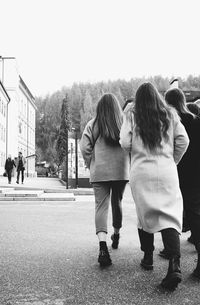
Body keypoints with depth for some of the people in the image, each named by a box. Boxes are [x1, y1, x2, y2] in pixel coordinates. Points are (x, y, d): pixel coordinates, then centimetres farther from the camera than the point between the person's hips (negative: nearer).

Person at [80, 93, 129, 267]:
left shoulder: (93, 124, 2)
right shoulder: (125, 122, 2)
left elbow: (84, 148, -4)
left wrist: (92, 165, 8)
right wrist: (128, 164, 9)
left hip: (99, 171, -1)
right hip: (121, 170, 2)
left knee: (101, 206, -3)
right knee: (117, 202, 19)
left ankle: (103, 246, -20)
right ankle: (116, 235, 38)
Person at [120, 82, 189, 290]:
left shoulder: (132, 116, 2)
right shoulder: (170, 114, 7)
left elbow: (125, 143, -6)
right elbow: (183, 141, 3)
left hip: (141, 172, 0)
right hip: (166, 172, 1)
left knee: (145, 215, 13)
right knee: (170, 215, -2)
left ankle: (148, 258, 23)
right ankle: (174, 265, -16)